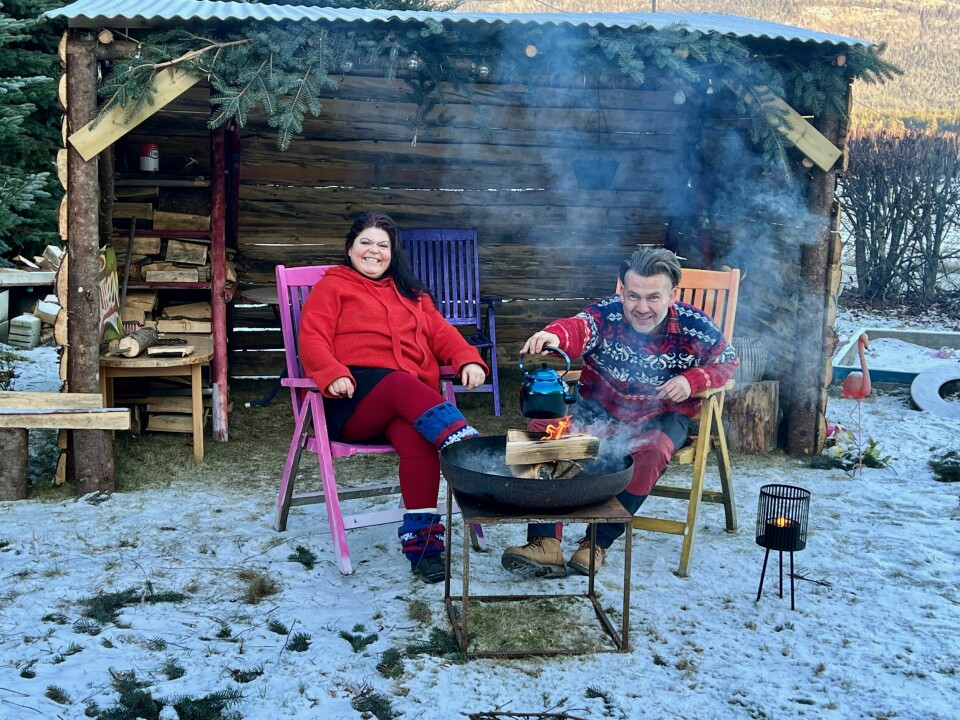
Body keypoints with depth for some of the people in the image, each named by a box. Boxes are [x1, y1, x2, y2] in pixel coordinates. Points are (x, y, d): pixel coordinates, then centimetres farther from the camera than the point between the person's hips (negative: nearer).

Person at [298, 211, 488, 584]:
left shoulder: (411, 293, 30)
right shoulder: (332, 287, 15)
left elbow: (441, 333, 18)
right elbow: (312, 340, 1)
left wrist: (468, 359, -4)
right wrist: (333, 374, -20)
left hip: (412, 398, 3)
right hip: (353, 401, -3)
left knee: (416, 436, -33)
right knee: (403, 385, -36)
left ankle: (422, 539, -33)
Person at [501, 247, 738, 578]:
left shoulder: (696, 328, -14)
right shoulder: (607, 314, -18)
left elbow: (728, 361, 3)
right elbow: (578, 329, -40)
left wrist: (692, 380, -18)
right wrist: (554, 336, -66)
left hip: (662, 417, -1)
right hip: (600, 409, 1)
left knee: (652, 452, -35)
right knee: (543, 425, -21)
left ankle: (598, 542, -18)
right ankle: (545, 543, -24)